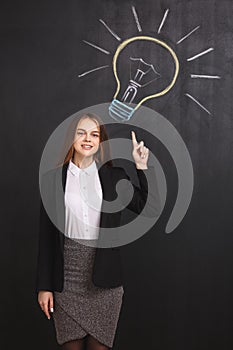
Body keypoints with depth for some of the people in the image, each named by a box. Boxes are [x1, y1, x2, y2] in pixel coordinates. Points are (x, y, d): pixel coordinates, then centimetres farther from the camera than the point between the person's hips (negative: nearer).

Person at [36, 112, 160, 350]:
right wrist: (44, 286, 1)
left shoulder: (114, 176, 5)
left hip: (103, 278, 0)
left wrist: (142, 166, -5)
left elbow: (150, 208, -2)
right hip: (67, 276, 0)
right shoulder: (55, 177, 3)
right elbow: (46, 234, 3)